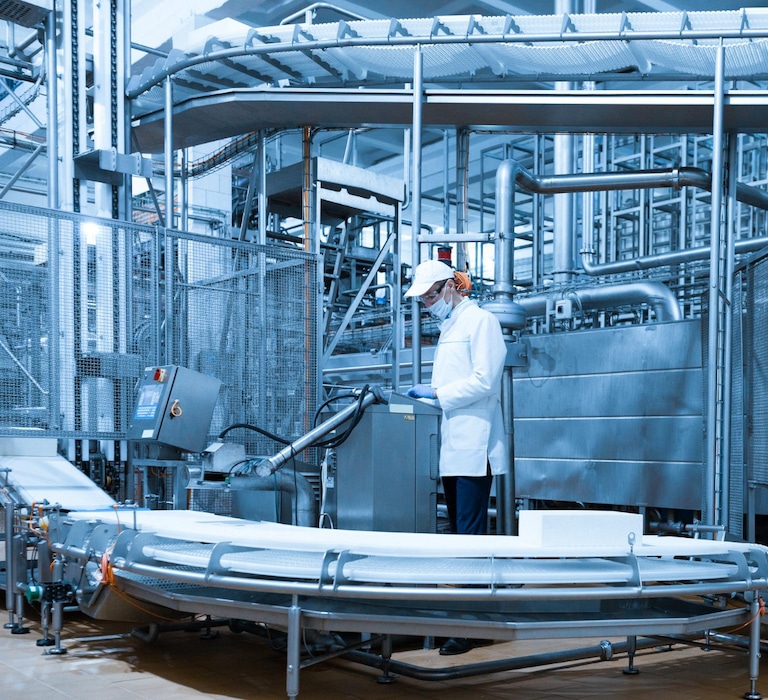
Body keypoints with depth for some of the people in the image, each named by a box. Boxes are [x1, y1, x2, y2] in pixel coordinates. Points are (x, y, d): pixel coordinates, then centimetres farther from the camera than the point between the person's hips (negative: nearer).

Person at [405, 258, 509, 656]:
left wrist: (437, 393, -11)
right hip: (452, 448, 9)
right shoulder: (448, 327, 21)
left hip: (474, 449, -9)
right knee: (459, 534, 10)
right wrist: (428, 392, 8)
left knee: (471, 535, -8)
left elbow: (483, 382, -15)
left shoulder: (481, 321, -6)